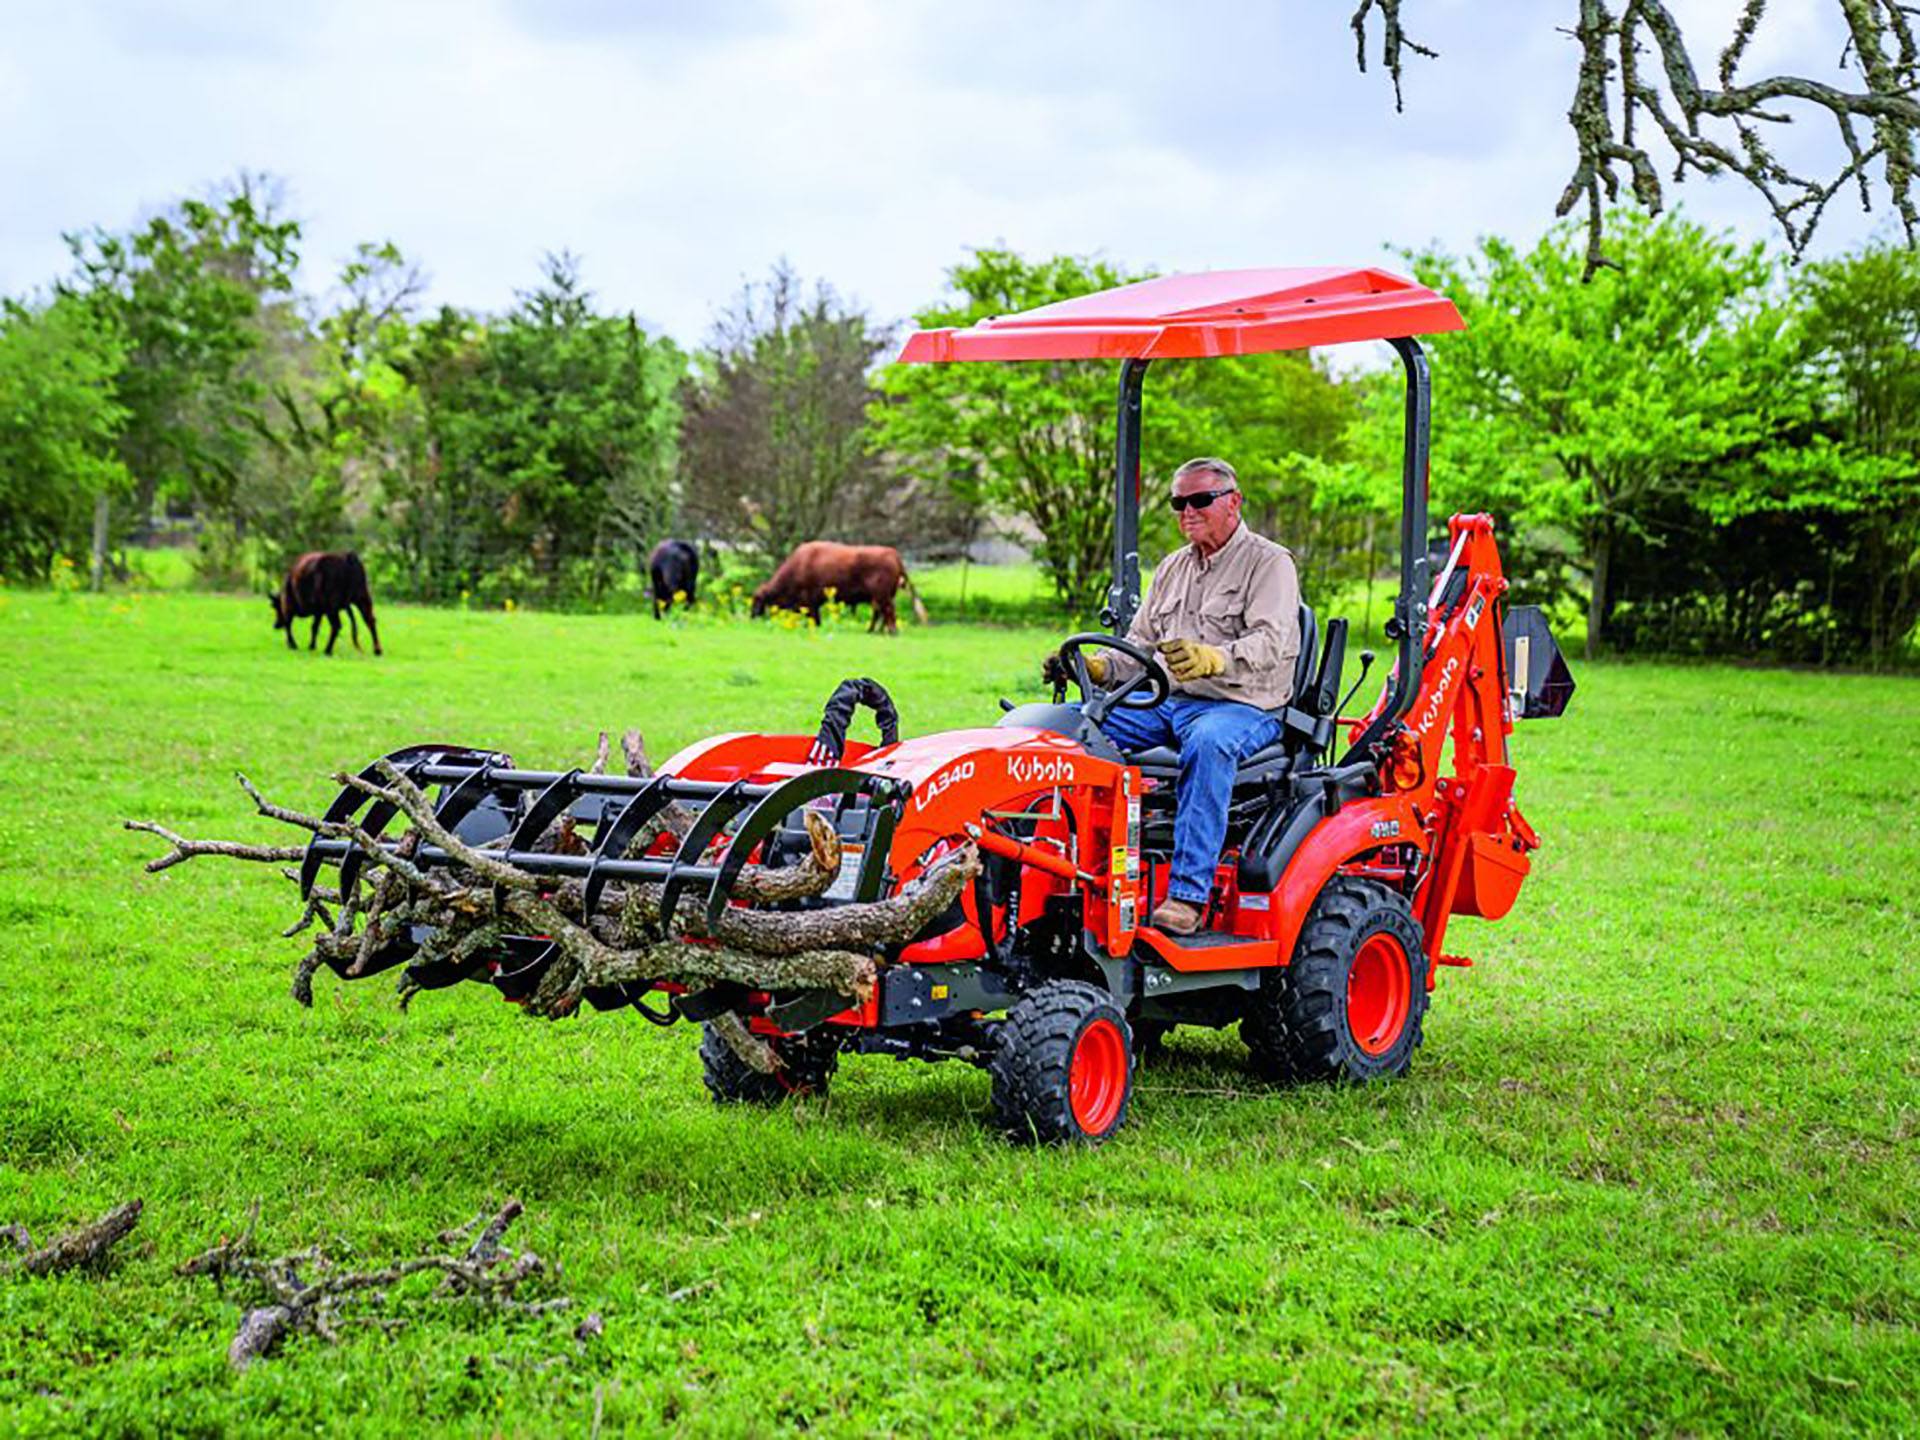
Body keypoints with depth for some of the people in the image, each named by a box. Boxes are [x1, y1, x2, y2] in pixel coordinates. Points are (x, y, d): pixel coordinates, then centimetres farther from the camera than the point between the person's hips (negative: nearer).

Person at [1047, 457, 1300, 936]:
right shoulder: (1173, 568, 20)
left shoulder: (1269, 563, -3)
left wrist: (1210, 659, -38)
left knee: (1208, 744, -41)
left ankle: (1187, 895, -43)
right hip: (1165, 701, 7)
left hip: (1240, 706, -7)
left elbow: (1269, 642, -19)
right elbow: (1140, 645, 22)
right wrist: (1094, 667, 1)